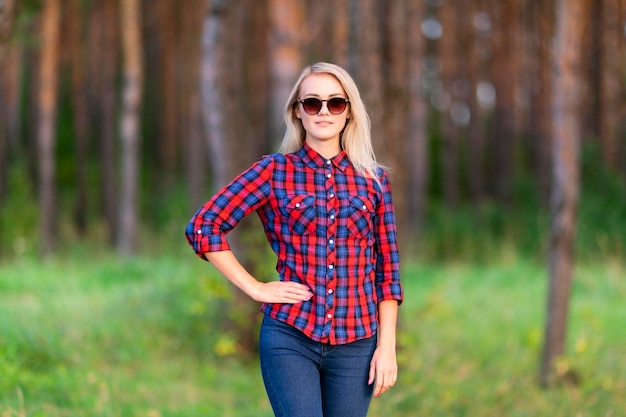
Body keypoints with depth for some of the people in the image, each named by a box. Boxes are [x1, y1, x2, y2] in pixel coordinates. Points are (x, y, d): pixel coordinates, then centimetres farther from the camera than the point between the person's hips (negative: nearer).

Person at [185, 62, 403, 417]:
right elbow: (203, 226, -1)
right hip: (290, 337, -2)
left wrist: (387, 345, 2)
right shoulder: (275, 171, 2)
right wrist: (255, 288, -6)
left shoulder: (374, 179, 8)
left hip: (355, 342, 2)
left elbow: (387, 271, 8)